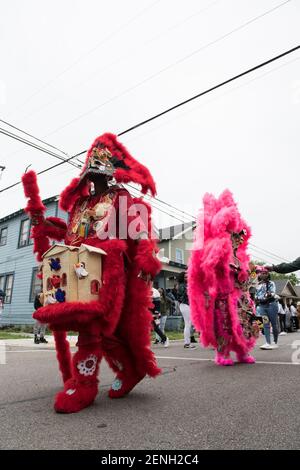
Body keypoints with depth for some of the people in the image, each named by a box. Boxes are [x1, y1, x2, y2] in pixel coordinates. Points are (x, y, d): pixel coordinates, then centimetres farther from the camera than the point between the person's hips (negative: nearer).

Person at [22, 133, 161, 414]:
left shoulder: (124, 201, 4)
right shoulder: (80, 202, 25)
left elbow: (140, 235, -6)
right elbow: (69, 234, 26)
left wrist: (145, 262, -21)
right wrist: (39, 218, 17)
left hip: (108, 270, -6)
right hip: (79, 270, 7)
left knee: (91, 322, -14)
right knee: (108, 327, 8)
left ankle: (83, 385, 0)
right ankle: (130, 371, 26)